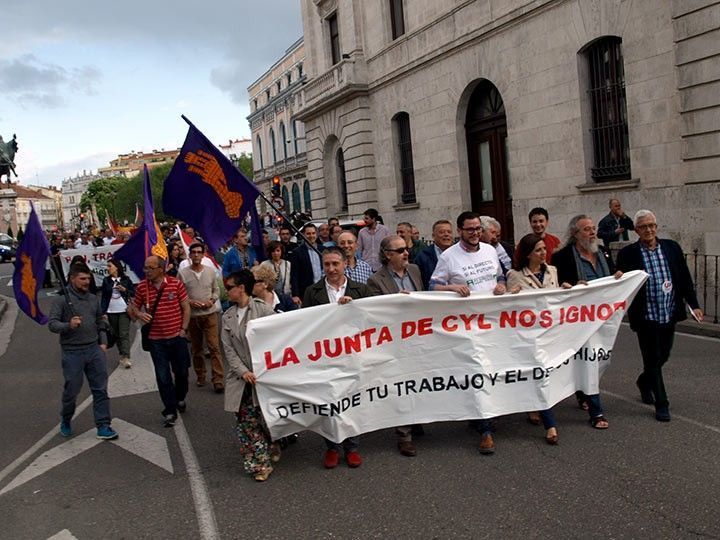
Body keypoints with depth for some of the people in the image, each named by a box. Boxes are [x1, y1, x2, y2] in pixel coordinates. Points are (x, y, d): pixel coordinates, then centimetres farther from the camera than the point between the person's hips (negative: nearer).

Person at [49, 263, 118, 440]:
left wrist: (103, 342, 7)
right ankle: (65, 421, 34)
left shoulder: (93, 298, 9)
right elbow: (52, 324, -11)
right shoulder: (62, 299, -6)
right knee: (71, 390, 8)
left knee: (101, 389, 3)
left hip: (95, 350, 4)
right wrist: (68, 325, -30)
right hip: (72, 352, -4)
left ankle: (103, 426, 9)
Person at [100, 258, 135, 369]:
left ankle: (126, 358, -14)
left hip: (124, 311, -3)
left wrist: (125, 290, -13)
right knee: (116, 334, 8)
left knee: (124, 334, -9)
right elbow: (103, 297, 5)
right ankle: (122, 355, 18)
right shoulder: (106, 280, 5)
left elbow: (133, 293, 6)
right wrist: (103, 312, -2)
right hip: (111, 312, 3)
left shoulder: (126, 279, 1)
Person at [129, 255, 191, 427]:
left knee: (181, 372, 14)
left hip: (177, 337, 0)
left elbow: (186, 307, 0)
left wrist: (183, 329, -4)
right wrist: (138, 314, -14)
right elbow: (133, 307, 9)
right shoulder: (141, 287, -3)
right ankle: (170, 411, 15)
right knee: (163, 377, 2)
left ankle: (180, 398, 42)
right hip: (156, 340, 0)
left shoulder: (176, 284, -6)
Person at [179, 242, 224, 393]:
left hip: (210, 314, 0)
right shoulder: (182, 273, -2)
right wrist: (190, 302, -15)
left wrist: (212, 300, -9)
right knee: (196, 348, 12)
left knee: (214, 347, -6)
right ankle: (200, 376, 28)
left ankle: (218, 380, -5)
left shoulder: (211, 271, 3)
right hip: (192, 315, 0)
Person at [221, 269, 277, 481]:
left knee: (267, 419, 1)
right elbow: (228, 350, 4)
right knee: (246, 421, 3)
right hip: (241, 377, 4)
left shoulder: (263, 309, -5)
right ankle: (260, 463, 14)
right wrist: (243, 372, -11)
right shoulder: (227, 317, 10)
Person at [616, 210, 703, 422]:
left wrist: (693, 304, 3)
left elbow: (685, 278, 6)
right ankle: (662, 404, 15)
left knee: (663, 356, 17)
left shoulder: (672, 248, 3)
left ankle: (644, 381, 46)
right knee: (653, 359, 3)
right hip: (646, 317, -4)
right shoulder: (627, 254, -7)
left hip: (669, 315, 4)